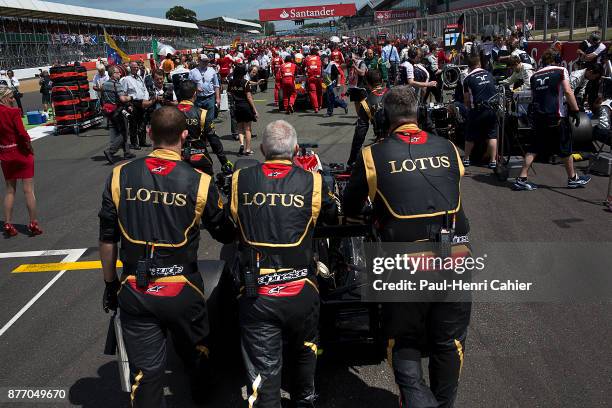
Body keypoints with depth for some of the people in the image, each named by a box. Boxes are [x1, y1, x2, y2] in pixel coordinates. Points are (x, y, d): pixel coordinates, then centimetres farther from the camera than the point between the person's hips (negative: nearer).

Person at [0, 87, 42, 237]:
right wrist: (30, 148, -5)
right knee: (28, 190, 4)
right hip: (21, 153, -5)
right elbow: (22, 134, -20)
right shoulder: (13, 112, -15)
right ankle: (33, 224, 7)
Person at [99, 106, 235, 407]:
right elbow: (226, 235, 2)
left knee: (145, 370, 10)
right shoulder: (199, 182, -11)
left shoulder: (120, 176, -6)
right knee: (196, 354, 26)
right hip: (182, 291, 0)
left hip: (135, 291, 1)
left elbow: (107, 239, 1)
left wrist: (110, 283, 14)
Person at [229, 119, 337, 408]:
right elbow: (332, 217, 13)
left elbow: (228, 227, 10)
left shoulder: (240, 180, -5)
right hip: (300, 291, 1)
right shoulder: (312, 182, -7)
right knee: (304, 353, 27)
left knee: (263, 369, 6)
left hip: (255, 294, -1)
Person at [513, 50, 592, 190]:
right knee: (565, 149, 10)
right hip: (557, 116, -4)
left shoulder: (534, 75, 13)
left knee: (533, 148, 9)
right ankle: (573, 179, 24)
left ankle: (521, 179, 2)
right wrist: (575, 110, -6)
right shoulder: (561, 71, 0)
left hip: (538, 117, 4)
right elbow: (568, 91, -9)